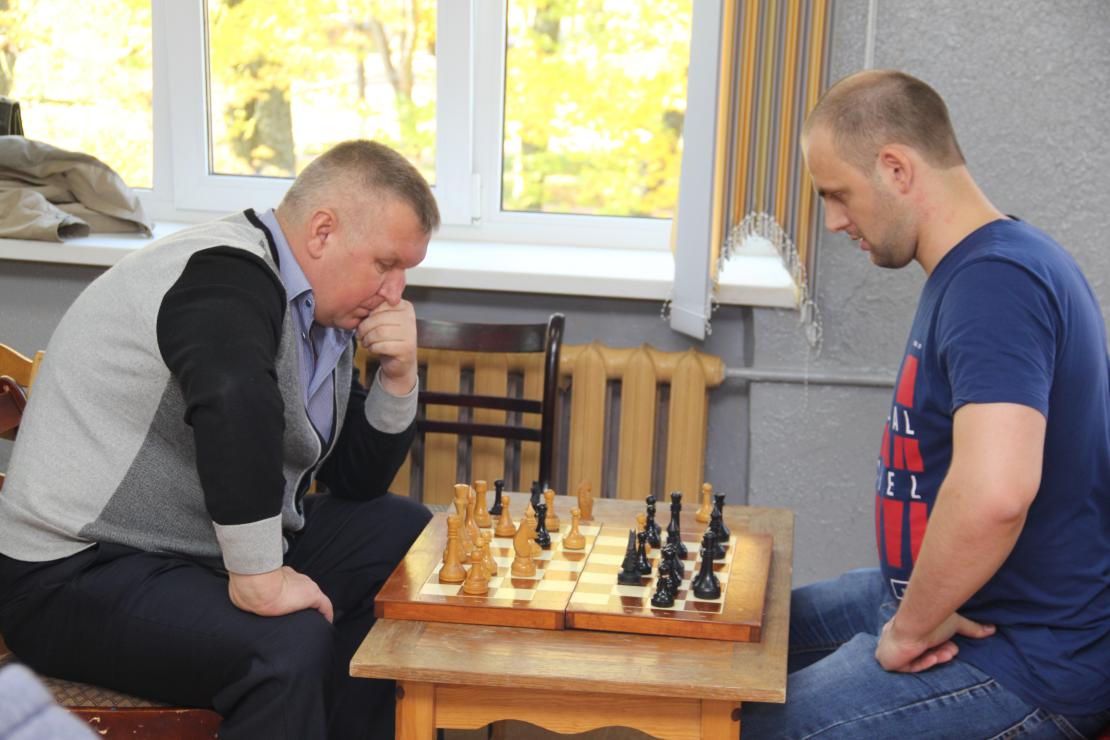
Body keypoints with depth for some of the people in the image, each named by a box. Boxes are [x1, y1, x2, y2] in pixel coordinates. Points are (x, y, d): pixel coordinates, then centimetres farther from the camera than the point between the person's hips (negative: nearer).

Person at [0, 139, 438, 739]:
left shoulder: (315, 311, 9)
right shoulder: (227, 278, -21)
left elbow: (358, 480, 13)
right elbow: (234, 401, -43)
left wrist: (398, 378, -3)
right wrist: (259, 579, -38)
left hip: (208, 547, 10)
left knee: (411, 538, 13)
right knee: (291, 645, -34)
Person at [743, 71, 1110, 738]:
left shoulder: (994, 281, -23)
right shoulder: (984, 264, 12)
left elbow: (994, 494, -38)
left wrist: (909, 628, -22)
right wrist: (911, 610, 10)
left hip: (1019, 668, -11)